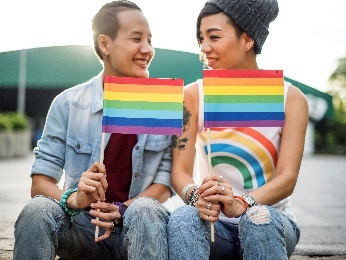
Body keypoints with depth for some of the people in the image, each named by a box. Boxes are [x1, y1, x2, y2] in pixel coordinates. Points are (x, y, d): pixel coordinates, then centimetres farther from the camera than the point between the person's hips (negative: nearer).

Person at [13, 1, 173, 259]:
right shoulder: (68, 103, 0)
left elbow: (164, 185, -3)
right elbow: (40, 183, -4)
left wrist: (121, 210, -23)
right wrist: (74, 198, -27)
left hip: (138, 228, -1)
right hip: (82, 227, 1)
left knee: (145, 210, -34)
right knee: (37, 210, -29)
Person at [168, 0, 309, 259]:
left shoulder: (290, 98, -3)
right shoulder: (193, 95, 0)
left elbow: (287, 178, -13)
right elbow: (180, 171, -6)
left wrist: (241, 205, -33)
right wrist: (196, 197, -30)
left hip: (269, 221, 0)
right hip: (214, 226, 1)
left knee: (259, 218, -34)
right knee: (183, 218, -32)